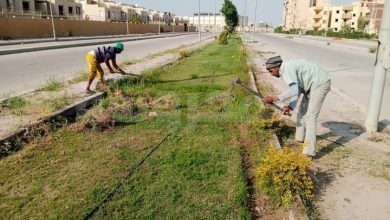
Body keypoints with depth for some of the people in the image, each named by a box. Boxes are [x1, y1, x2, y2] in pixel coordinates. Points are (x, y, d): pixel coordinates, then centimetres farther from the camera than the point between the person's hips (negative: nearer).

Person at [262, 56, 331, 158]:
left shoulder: (287, 69, -22)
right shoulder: (288, 69, 9)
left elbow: (294, 90, -32)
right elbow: (297, 90, 6)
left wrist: (275, 98, -29)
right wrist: (290, 106, -6)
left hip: (321, 83, -10)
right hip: (313, 84, 11)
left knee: (310, 116, -14)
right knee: (302, 111, 20)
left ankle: (309, 151, -15)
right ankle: (300, 138, 37)